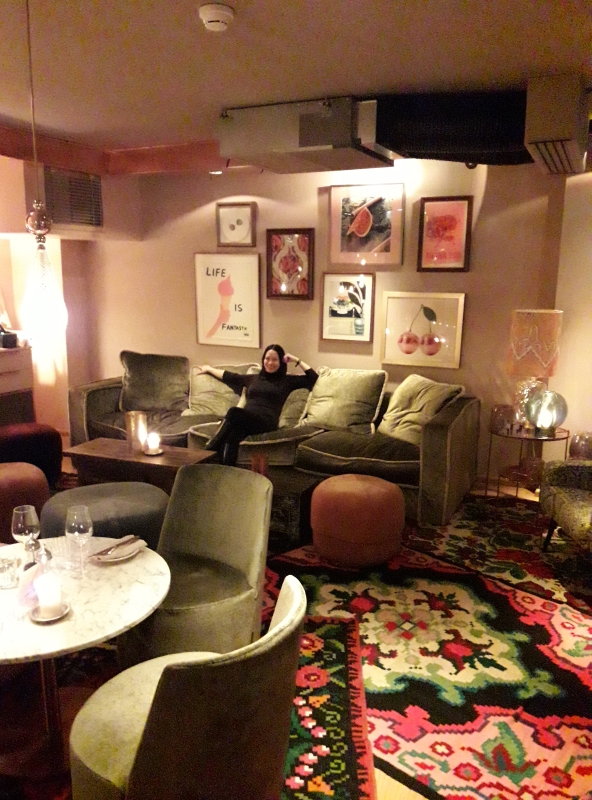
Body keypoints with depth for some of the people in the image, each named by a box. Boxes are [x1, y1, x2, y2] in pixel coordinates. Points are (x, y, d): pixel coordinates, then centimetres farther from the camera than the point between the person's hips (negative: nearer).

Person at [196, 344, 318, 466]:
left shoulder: (287, 380, 19)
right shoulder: (254, 378, 32)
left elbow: (313, 377, 12)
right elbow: (229, 376, 44)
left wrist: (297, 360, 16)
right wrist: (209, 369, 54)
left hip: (266, 421, -4)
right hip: (245, 419, 4)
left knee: (234, 412, -37)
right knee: (232, 434, -37)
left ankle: (210, 448, -39)